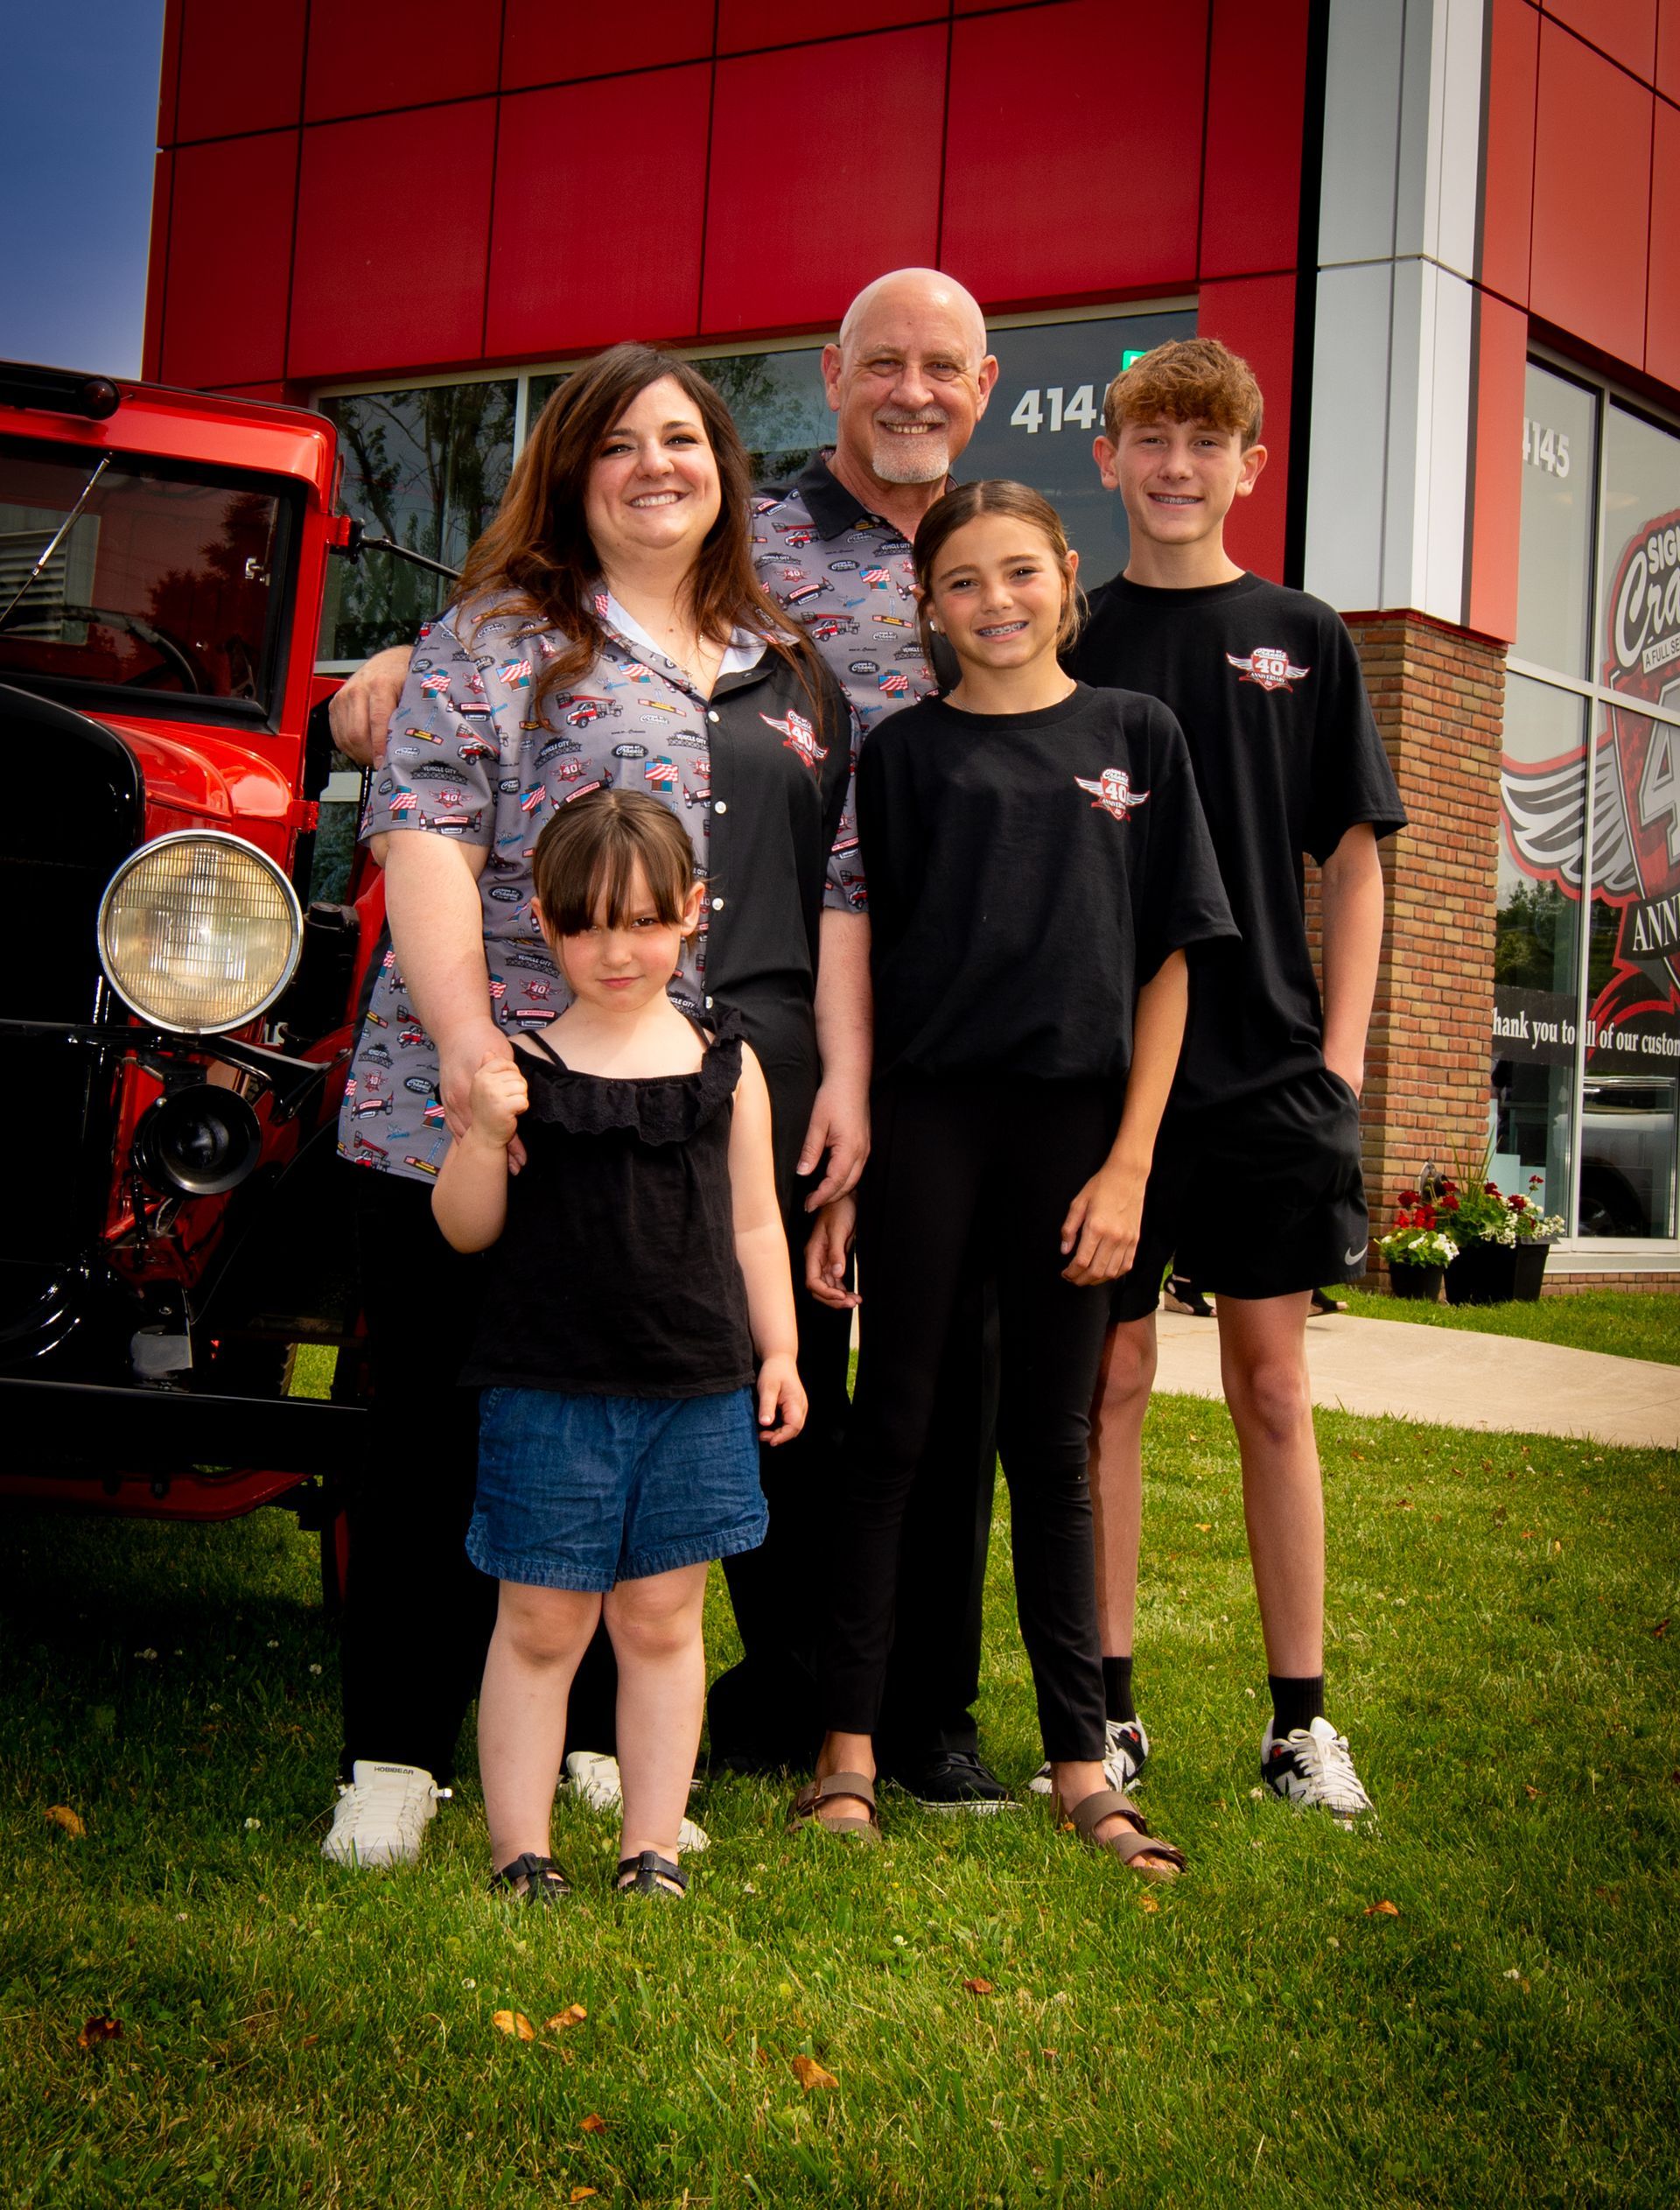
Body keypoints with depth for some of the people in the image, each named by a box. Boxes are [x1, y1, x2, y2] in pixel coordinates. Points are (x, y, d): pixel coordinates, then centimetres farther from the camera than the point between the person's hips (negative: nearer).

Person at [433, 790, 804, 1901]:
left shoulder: (726, 1064, 5)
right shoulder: (525, 1064, -3)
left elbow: (755, 1227, 12)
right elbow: (468, 1229, -3)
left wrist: (779, 1352, 8)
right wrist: (484, 1131, -19)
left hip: (698, 1392, 2)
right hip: (550, 1391, -2)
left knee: (661, 1620, 9)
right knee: (541, 1621, 4)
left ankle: (654, 1847, 18)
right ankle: (521, 1849, 13)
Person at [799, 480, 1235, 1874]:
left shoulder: (1134, 737, 7)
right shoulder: (905, 753, 5)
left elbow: (1166, 961, 5)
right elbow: (856, 969, 5)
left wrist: (1129, 1161, -4)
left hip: (1075, 1119, 1)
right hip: (929, 1115, -1)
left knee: (1052, 1444, 7)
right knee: (894, 1430, 3)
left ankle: (1081, 1760, 12)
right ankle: (851, 1747, 8)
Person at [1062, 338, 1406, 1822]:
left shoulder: (1302, 640, 7)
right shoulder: (1069, 643, 6)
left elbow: (1354, 859, 7)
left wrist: (1341, 1048, -1)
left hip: (1268, 1071, 0)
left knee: (1274, 1390, 4)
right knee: (1110, 1383, 4)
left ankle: (1301, 1716, 12)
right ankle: (1109, 1708, 13)